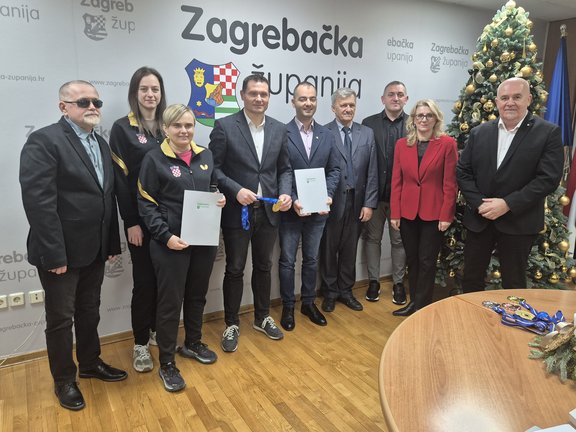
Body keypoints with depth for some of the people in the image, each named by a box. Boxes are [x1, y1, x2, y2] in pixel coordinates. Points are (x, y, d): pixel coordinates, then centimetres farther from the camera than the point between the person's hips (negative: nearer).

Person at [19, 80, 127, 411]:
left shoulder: (101, 144, 10)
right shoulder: (44, 141, -14)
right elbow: (38, 201, -20)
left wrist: (113, 242, 8)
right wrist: (54, 254, -22)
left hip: (94, 249, 7)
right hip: (61, 252, -7)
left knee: (90, 312, 21)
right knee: (61, 318, 10)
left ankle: (90, 363, 40)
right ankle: (64, 380, 29)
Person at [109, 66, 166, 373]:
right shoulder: (122, 128, -4)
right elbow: (120, 178, -8)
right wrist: (131, 221, -12)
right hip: (141, 218, -4)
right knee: (144, 279, 2)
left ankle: (157, 329, 31)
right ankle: (140, 343, 18)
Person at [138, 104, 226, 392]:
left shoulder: (205, 155, 7)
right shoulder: (154, 159, -7)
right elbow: (146, 204, -9)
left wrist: (219, 199, -4)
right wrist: (166, 236, -19)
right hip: (171, 243, -5)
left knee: (197, 295, 18)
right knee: (170, 301, 4)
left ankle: (193, 343, 40)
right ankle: (167, 363, 20)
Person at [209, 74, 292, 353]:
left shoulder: (279, 129, 6)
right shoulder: (225, 126, -7)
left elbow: (284, 169, 10)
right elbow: (213, 168, -8)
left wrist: (285, 193, -7)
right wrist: (236, 191, -21)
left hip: (268, 211, 4)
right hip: (237, 211, -4)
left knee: (263, 267, 17)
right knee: (234, 270, 8)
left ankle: (262, 318, 36)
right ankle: (232, 325, 25)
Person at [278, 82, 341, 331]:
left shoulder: (326, 135, 6)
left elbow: (334, 169, 6)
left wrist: (328, 195, -9)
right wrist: (292, 201, -18)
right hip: (290, 209, -3)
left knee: (312, 259, 15)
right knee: (287, 260, 8)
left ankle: (308, 303, 32)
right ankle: (288, 307, 24)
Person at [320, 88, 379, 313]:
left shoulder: (367, 134, 7)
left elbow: (372, 172, 4)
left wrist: (369, 203, -1)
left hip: (357, 202, 3)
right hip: (331, 202, -3)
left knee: (350, 249, 14)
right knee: (329, 249, 10)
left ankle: (345, 290, 30)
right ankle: (330, 292, 27)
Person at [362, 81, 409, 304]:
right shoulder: (368, 124, 1)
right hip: (374, 192, 1)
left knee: (399, 240, 11)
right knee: (372, 238, 11)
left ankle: (398, 282, 26)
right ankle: (373, 280, 26)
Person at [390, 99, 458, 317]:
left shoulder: (447, 144, -5)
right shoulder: (402, 144, 4)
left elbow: (450, 183, -6)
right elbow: (396, 181, 4)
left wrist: (446, 215, -10)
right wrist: (394, 213, 0)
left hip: (434, 213, -3)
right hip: (407, 212, 3)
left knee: (427, 261, 5)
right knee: (412, 259, 12)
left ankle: (422, 307, 18)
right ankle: (414, 302, 27)